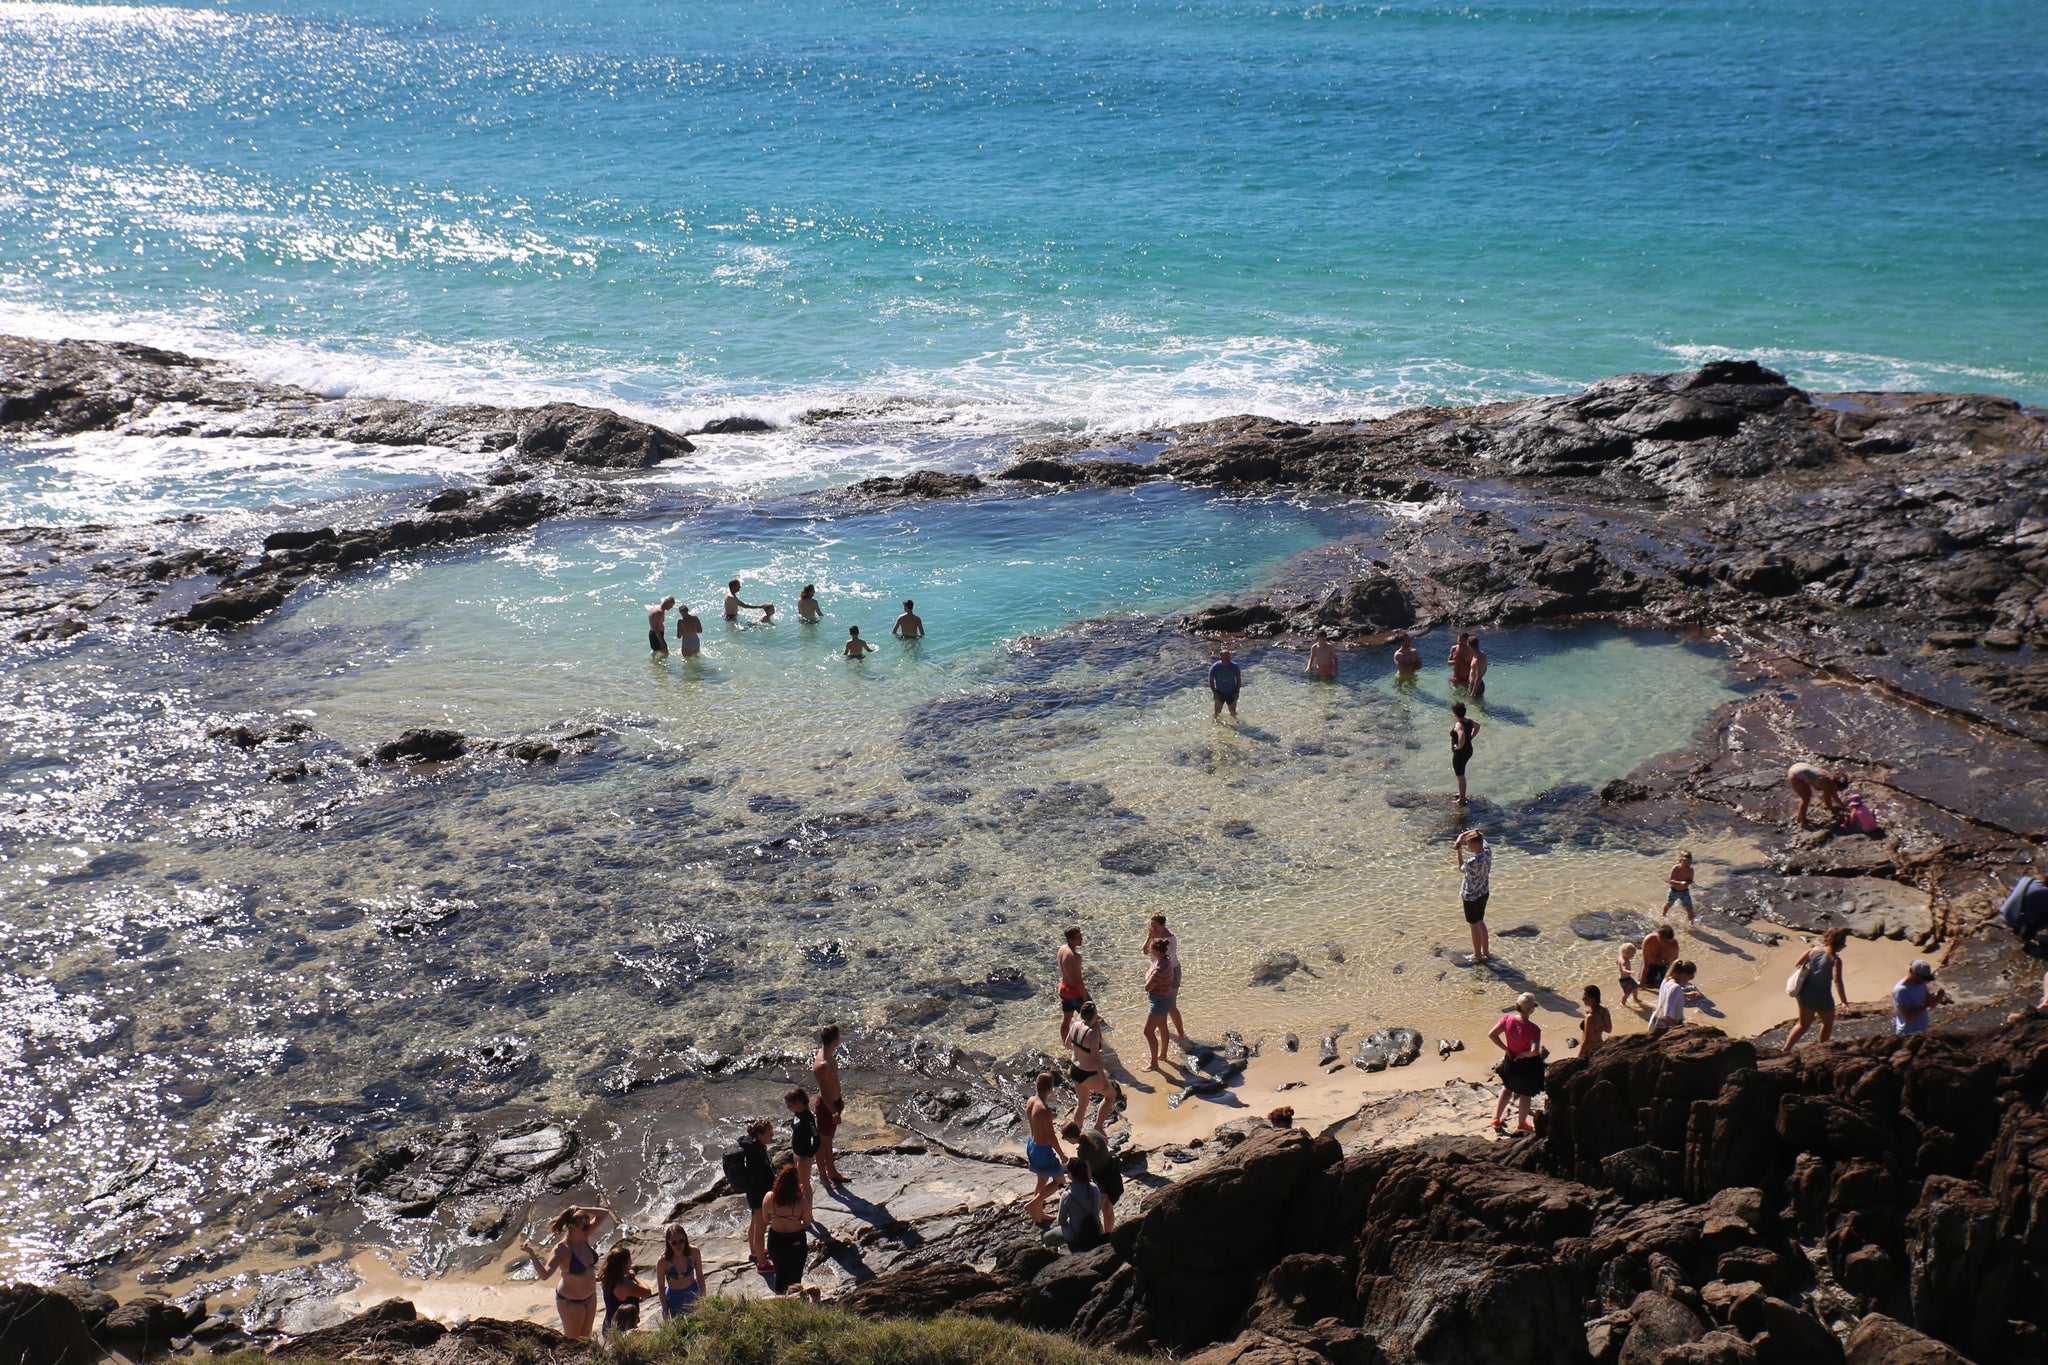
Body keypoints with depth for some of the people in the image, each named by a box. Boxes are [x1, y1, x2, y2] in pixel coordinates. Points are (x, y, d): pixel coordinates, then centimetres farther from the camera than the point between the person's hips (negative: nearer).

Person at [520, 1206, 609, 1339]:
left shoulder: (584, 1238, -9)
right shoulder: (562, 1249, -28)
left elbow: (604, 1214, -3)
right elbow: (544, 1275, -39)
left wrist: (581, 1210, -18)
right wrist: (531, 1254, -52)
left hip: (590, 1297, 7)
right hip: (571, 1302, -7)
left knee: (585, 1337, 22)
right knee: (572, 1341, 11)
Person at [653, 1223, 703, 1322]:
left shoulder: (694, 1252, -17)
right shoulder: (663, 1261, -24)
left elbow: (700, 1276, -2)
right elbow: (661, 1288, -12)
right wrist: (666, 1312, -8)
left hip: (693, 1294, 2)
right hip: (674, 1298, -2)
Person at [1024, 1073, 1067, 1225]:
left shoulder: (1030, 1101, -6)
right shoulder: (1045, 1110, -31)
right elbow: (1051, 1136, -22)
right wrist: (1062, 1155, -8)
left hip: (1031, 1144, 8)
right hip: (1043, 1150, -8)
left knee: (1042, 1180, 26)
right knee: (1059, 1180, 13)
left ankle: (1038, 1213, 38)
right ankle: (1033, 1204, 11)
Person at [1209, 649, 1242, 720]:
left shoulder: (1234, 667, -9)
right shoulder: (1215, 667, -14)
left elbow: (1238, 679, 2)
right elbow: (1211, 680, -6)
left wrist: (1237, 692, -4)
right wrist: (1214, 693, -12)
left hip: (1231, 693, 1)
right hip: (1219, 693, -1)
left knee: (1233, 713, 11)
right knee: (1217, 713, -2)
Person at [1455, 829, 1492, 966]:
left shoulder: (1473, 862, -34)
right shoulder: (1488, 852, -12)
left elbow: (1461, 869, -11)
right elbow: (1479, 834, 4)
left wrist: (1459, 851, -7)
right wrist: (1462, 836, -12)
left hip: (1471, 897, -8)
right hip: (1484, 893, 8)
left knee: (1474, 926, 11)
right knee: (1480, 922, 24)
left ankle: (1478, 957, 25)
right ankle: (1486, 952, 36)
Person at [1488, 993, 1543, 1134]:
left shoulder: (1508, 1018, -16)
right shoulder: (1533, 1029, -30)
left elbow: (1492, 1034, -9)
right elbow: (1534, 1051, -39)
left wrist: (1506, 1049, -2)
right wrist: (1524, 1054, -19)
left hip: (1510, 1060, 5)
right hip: (1527, 1064, -5)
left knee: (1507, 1088, 28)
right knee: (1526, 1094, 19)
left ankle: (1496, 1120, 36)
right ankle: (1522, 1124, 38)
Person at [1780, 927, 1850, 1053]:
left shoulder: (1814, 950, -2)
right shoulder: (1835, 960, -19)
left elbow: (1798, 963, 8)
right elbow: (1837, 981, -28)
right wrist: (1844, 1002, -28)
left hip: (1804, 993, 6)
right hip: (1821, 996, -6)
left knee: (1804, 1024, 21)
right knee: (1828, 1022, 23)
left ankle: (1786, 1049, 15)